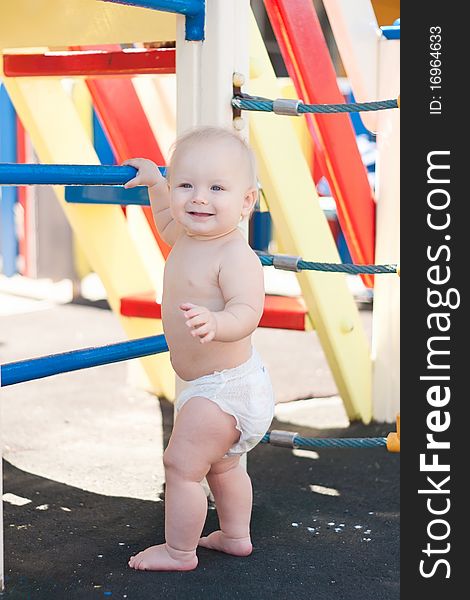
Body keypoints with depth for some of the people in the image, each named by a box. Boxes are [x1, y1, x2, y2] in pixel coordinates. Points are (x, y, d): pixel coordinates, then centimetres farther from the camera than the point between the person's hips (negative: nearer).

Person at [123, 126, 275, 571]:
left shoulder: (236, 256, -26)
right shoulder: (186, 241, 1)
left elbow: (247, 312, -39)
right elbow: (167, 223, 26)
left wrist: (215, 323, -57)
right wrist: (154, 183, 23)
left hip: (224, 388, -10)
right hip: (224, 385, 10)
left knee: (182, 464, -2)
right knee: (222, 464, 25)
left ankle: (179, 551, 15)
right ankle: (235, 535, 44)